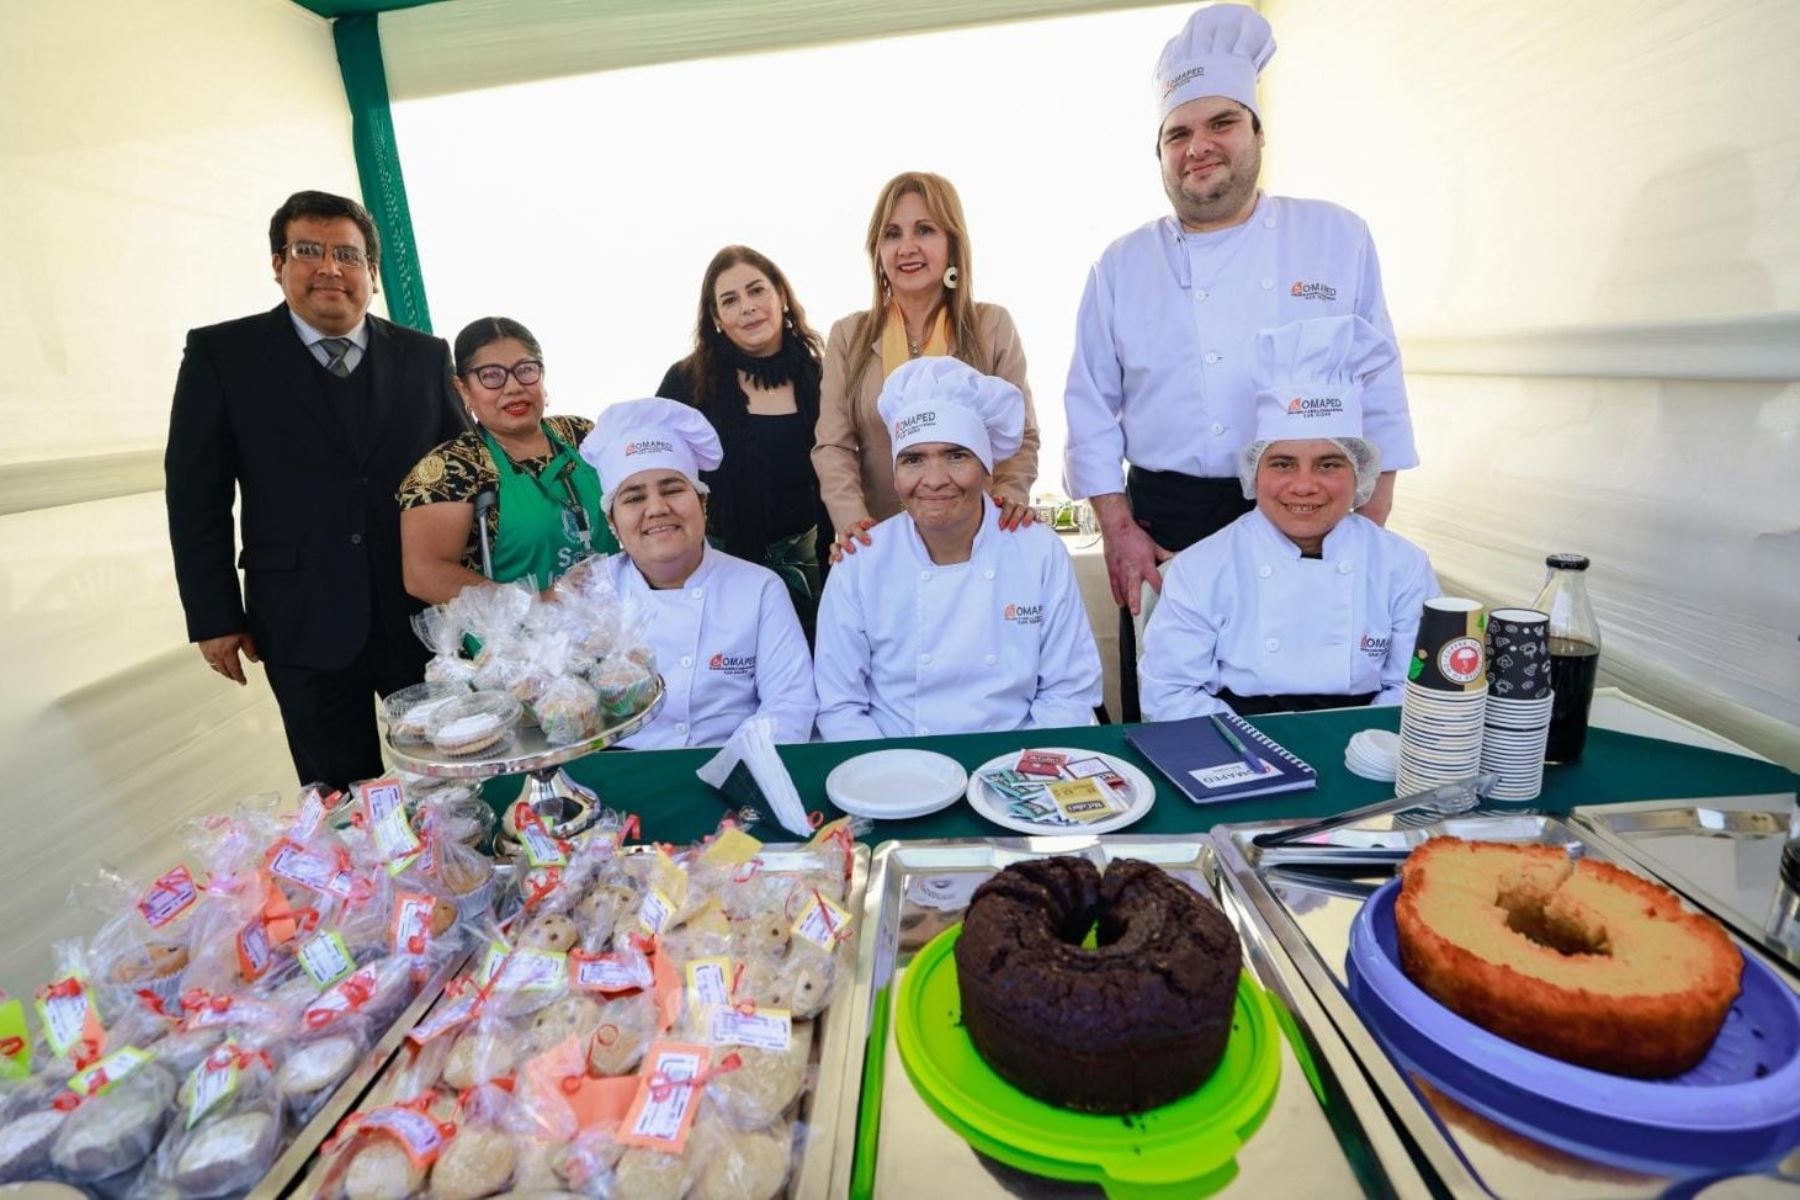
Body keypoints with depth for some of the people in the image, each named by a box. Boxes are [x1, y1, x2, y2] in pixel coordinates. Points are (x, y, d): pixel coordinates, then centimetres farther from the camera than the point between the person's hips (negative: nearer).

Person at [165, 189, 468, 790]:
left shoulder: (426, 356, 6)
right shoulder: (222, 354, 2)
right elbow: (195, 494, 2)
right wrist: (214, 618, -1)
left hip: (425, 612, 1)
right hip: (305, 625, -1)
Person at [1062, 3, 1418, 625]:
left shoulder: (1338, 237, 6)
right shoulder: (1120, 266, 5)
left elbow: (1378, 399, 6)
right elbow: (1091, 409, 3)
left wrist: (1369, 532, 1)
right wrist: (1118, 529, -5)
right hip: (1164, 528, 0)